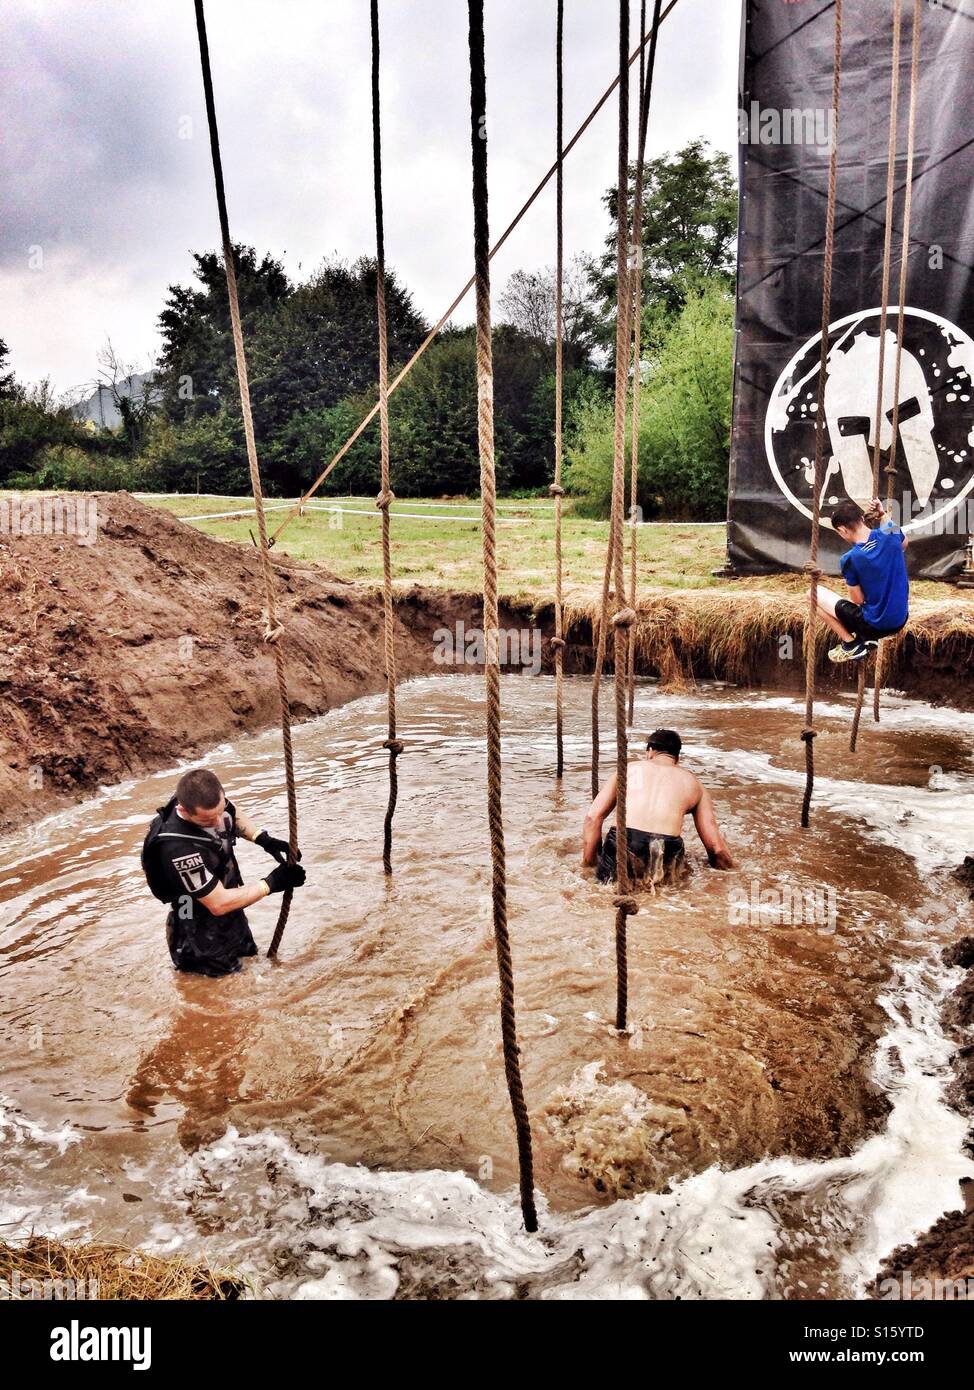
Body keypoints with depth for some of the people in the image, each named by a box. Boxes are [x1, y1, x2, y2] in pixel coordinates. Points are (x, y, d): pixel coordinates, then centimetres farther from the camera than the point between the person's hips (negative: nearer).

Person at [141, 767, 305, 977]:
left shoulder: (208, 802, -21)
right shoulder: (179, 849, -41)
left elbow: (234, 817, 5)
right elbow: (219, 904, -31)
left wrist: (265, 840, -10)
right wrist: (273, 882, -26)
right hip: (203, 926, -7)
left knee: (248, 953, 27)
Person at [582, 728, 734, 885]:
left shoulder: (629, 769, 23)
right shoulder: (693, 783, 24)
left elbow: (593, 817, 14)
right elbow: (715, 847, 19)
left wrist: (589, 861, 21)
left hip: (621, 847, -1)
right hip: (665, 855, 1)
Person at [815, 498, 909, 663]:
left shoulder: (850, 559, -23)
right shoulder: (889, 533, -9)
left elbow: (857, 600, -11)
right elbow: (905, 542, 18)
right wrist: (883, 515, 15)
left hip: (874, 626, -6)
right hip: (901, 620, 6)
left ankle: (851, 645, 5)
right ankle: (868, 638, 18)